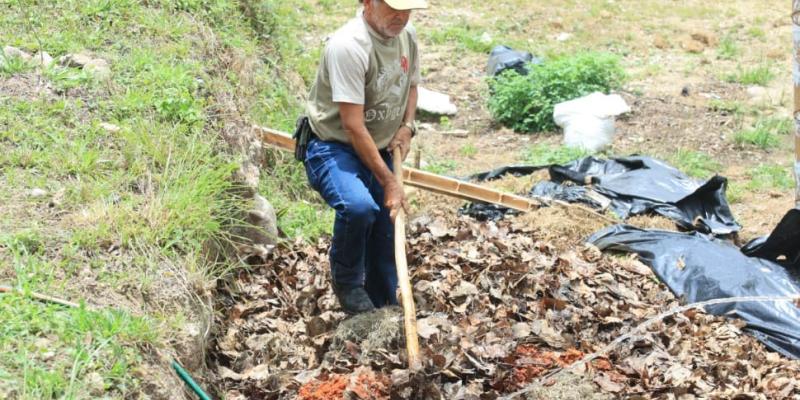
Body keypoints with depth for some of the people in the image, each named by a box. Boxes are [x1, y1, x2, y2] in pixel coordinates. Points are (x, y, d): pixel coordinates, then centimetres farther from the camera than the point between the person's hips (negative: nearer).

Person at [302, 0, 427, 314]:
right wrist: (389, 182, -26)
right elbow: (353, 126, -27)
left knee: (386, 236, 9)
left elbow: (411, 85, 19)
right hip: (332, 147, -7)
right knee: (359, 206, -35)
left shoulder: (407, 35, -2)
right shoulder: (348, 46, -27)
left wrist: (407, 126, -1)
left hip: (378, 150, 8)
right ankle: (345, 281, -7)